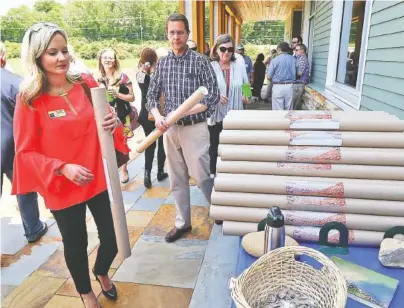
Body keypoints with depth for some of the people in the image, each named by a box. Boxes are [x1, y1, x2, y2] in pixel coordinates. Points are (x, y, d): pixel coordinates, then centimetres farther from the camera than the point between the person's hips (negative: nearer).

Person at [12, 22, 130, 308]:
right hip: (61, 187, -3)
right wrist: (62, 168, -22)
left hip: (97, 178, 3)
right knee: (76, 244, 15)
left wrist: (114, 122, -15)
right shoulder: (29, 99, -12)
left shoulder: (87, 84, -3)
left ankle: (102, 272, 49)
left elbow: (104, 120, 8)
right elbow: (26, 152, -8)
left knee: (113, 238, 11)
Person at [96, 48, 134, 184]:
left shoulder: (123, 77, -1)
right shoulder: (98, 79, 7)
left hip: (121, 117, -2)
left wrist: (118, 94, -14)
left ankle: (124, 170, 20)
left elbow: (132, 97, -1)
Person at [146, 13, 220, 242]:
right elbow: (152, 95, 9)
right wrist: (158, 116, -12)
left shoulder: (200, 61, -5)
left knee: (201, 176, 3)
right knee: (177, 179, 12)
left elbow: (213, 97, -10)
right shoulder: (162, 63, 8)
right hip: (170, 129, 5)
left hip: (195, 128, -4)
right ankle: (183, 223, 27)